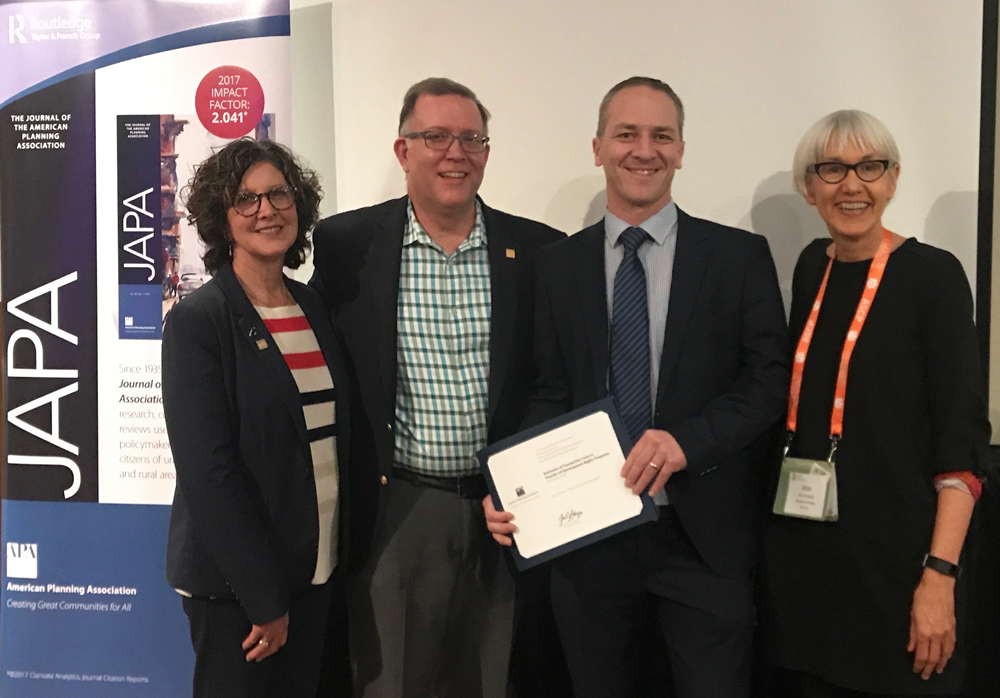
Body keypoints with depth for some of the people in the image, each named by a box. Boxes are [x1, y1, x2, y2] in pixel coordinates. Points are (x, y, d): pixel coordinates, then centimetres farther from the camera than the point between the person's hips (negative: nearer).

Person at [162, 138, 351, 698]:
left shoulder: (316, 309, 7)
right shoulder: (197, 321, -12)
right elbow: (208, 469, -17)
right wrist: (264, 598, -17)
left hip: (319, 570, 6)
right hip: (233, 582, -6)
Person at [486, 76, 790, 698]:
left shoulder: (740, 255, -1)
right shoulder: (559, 263, 5)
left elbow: (771, 380, -3)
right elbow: (551, 395, 5)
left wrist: (688, 439, -19)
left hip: (704, 534, -2)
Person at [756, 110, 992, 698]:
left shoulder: (932, 274, -10)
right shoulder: (811, 268, 6)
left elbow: (961, 435, -13)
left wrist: (939, 575, -20)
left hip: (893, 555, -5)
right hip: (800, 553, 5)